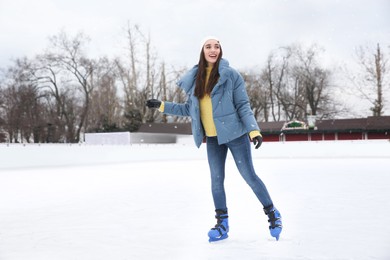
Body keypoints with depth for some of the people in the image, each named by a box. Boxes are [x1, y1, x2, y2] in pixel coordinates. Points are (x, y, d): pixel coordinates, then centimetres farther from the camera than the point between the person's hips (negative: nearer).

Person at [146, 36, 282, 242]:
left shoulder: (231, 75, -7)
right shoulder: (194, 79, 6)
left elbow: (243, 106, -7)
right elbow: (189, 109, 14)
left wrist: (253, 130, -19)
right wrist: (162, 106, 11)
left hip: (235, 134, -4)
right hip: (212, 139, 4)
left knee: (249, 176, -1)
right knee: (216, 180, 7)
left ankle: (272, 214, 17)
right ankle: (222, 224, 19)